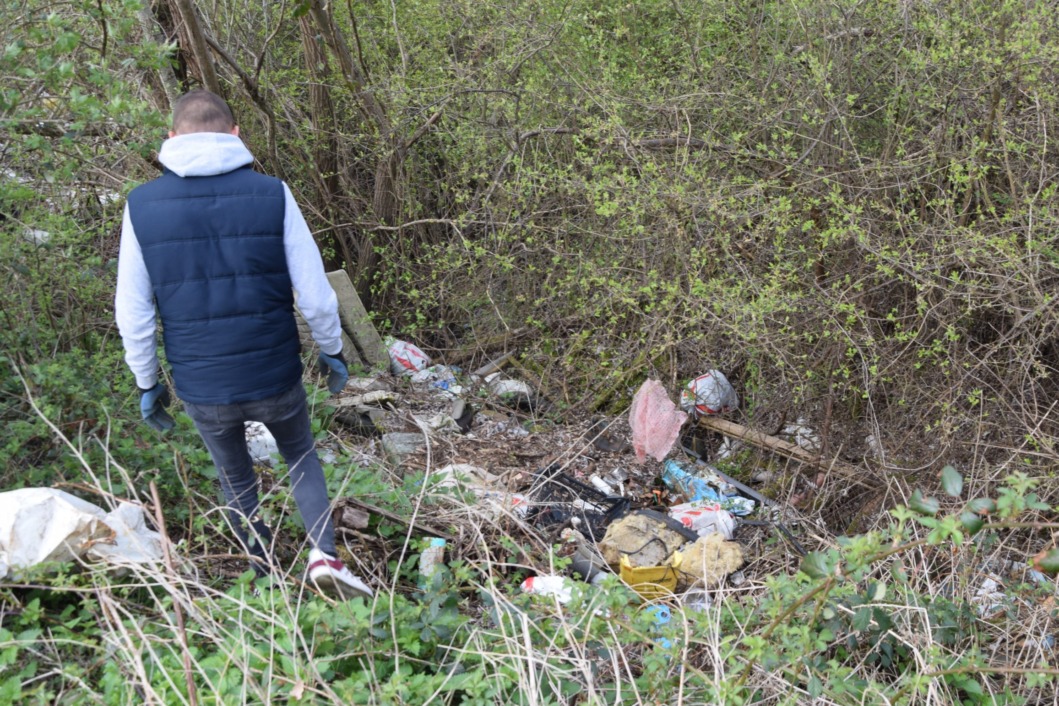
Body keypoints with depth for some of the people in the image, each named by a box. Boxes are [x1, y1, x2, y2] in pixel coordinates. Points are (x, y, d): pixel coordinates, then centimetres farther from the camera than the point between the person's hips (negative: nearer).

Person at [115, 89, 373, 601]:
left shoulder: (142, 205, -6)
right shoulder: (272, 195, -11)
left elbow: (132, 313, -2)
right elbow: (315, 293, -8)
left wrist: (147, 383, 11)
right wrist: (332, 353, 9)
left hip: (200, 389, 1)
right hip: (276, 378, -1)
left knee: (236, 480, 24)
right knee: (300, 458, 25)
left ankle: (268, 579, 36)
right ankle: (323, 554, 7)